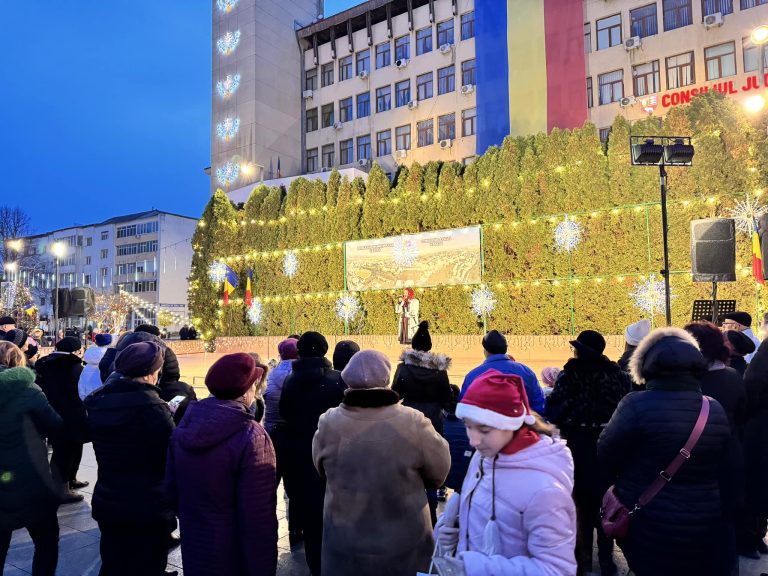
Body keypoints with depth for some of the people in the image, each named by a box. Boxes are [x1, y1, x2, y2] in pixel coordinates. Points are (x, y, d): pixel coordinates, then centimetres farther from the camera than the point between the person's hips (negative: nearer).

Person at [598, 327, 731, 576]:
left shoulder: (637, 404, -22)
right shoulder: (716, 410, -5)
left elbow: (605, 455, -10)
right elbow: (722, 469, 8)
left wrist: (628, 480, 10)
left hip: (650, 530, -4)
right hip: (704, 531, 4)